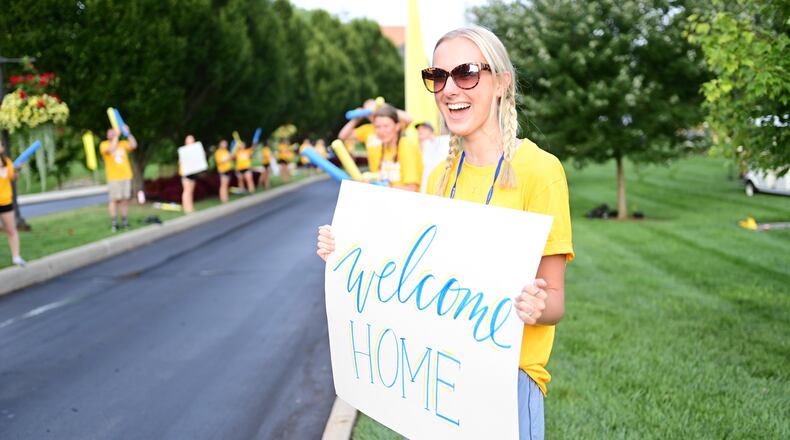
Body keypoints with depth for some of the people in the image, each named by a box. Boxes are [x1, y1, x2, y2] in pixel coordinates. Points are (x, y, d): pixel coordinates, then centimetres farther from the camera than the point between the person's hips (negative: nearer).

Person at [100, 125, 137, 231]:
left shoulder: (123, 143, 13)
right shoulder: (104, 144, 3)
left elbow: (133, 145, -4)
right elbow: (111, 149, -18)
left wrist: (128, 133, -9)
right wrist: (116, 136, -15)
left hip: (126, 176, 3)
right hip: (113, 177, -3)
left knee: (125, 199, 3)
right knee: (114, 200, -6)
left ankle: (125, 221, 8)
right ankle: (114, 223, -3)